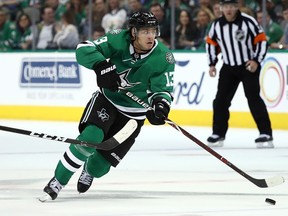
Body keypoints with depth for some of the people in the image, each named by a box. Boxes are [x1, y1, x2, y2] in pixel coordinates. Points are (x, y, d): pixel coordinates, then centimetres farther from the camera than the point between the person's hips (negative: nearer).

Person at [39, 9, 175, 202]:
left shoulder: (164, 58, -19)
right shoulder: (118, 40, -19)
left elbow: (163, 89, -21)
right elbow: (84, 49, -22)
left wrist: (161, 106, -43)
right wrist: (101, 65, -40)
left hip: (133, 112, 1)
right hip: (106, 99, -1)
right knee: (89, 139, -27)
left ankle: (89, 170, 40)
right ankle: (57, 183, -12)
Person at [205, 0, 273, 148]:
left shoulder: (248, 22, -16)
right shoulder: (217, 25, -3)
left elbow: (262, 41, -11)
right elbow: (211, 43, 13)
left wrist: (256, 61, -19)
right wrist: (212, 64, 7)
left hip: (249, 66, -4)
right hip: (228, 68, 4)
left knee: (253, 97, -15)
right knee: (221, 100, 2)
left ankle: (266, 134, -14)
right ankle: (218, 134, 17)